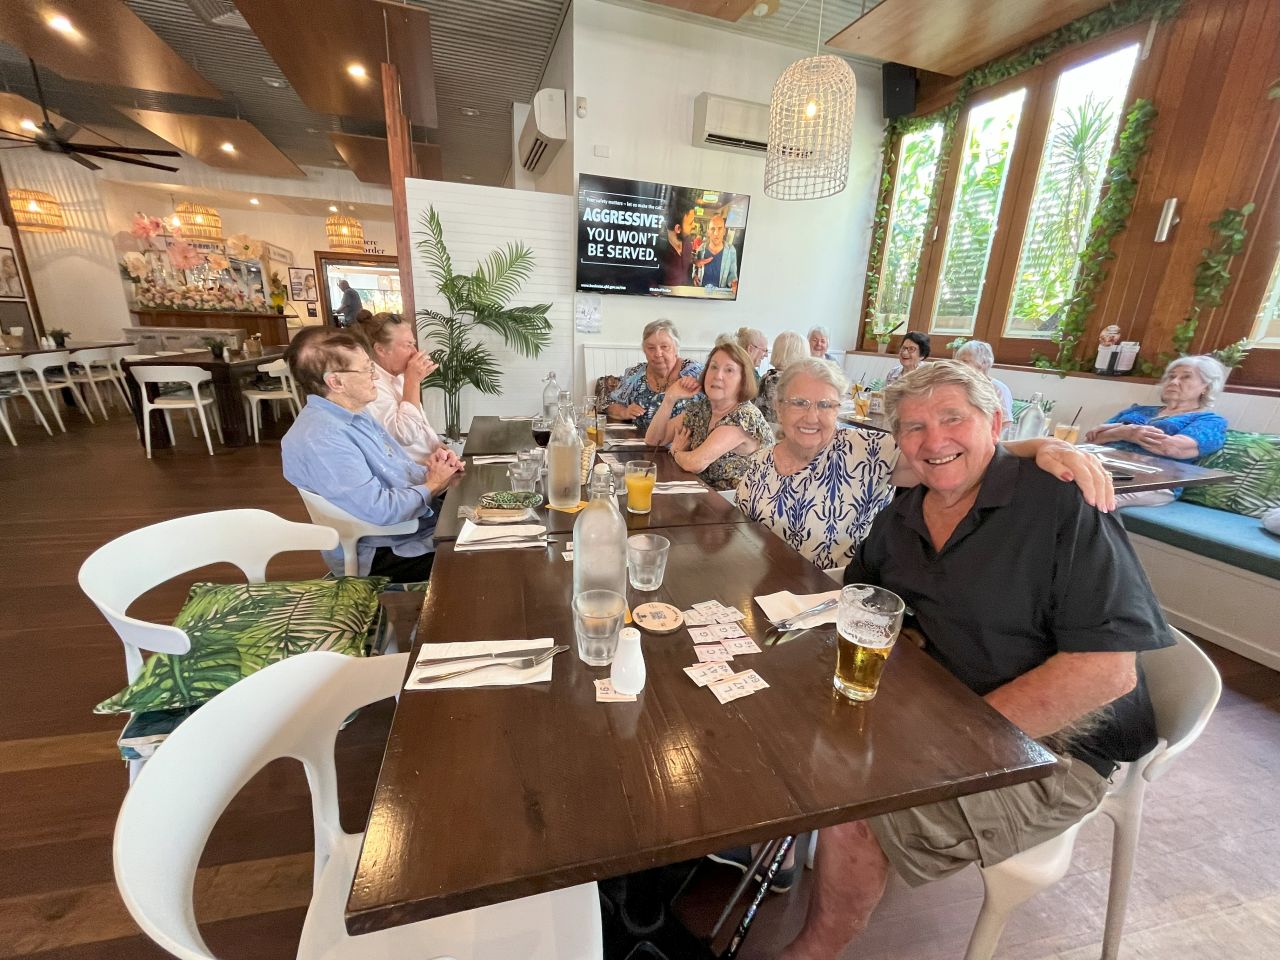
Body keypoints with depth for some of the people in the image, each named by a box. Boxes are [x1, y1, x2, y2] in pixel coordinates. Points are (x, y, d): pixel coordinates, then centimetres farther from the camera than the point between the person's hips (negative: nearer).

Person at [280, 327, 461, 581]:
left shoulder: (353, 414, 7)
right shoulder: (319, 439, -25)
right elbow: (382, 510, -30)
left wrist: (428, 469, -4)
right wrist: (432, 485, -13)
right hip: (383, 553, -9)